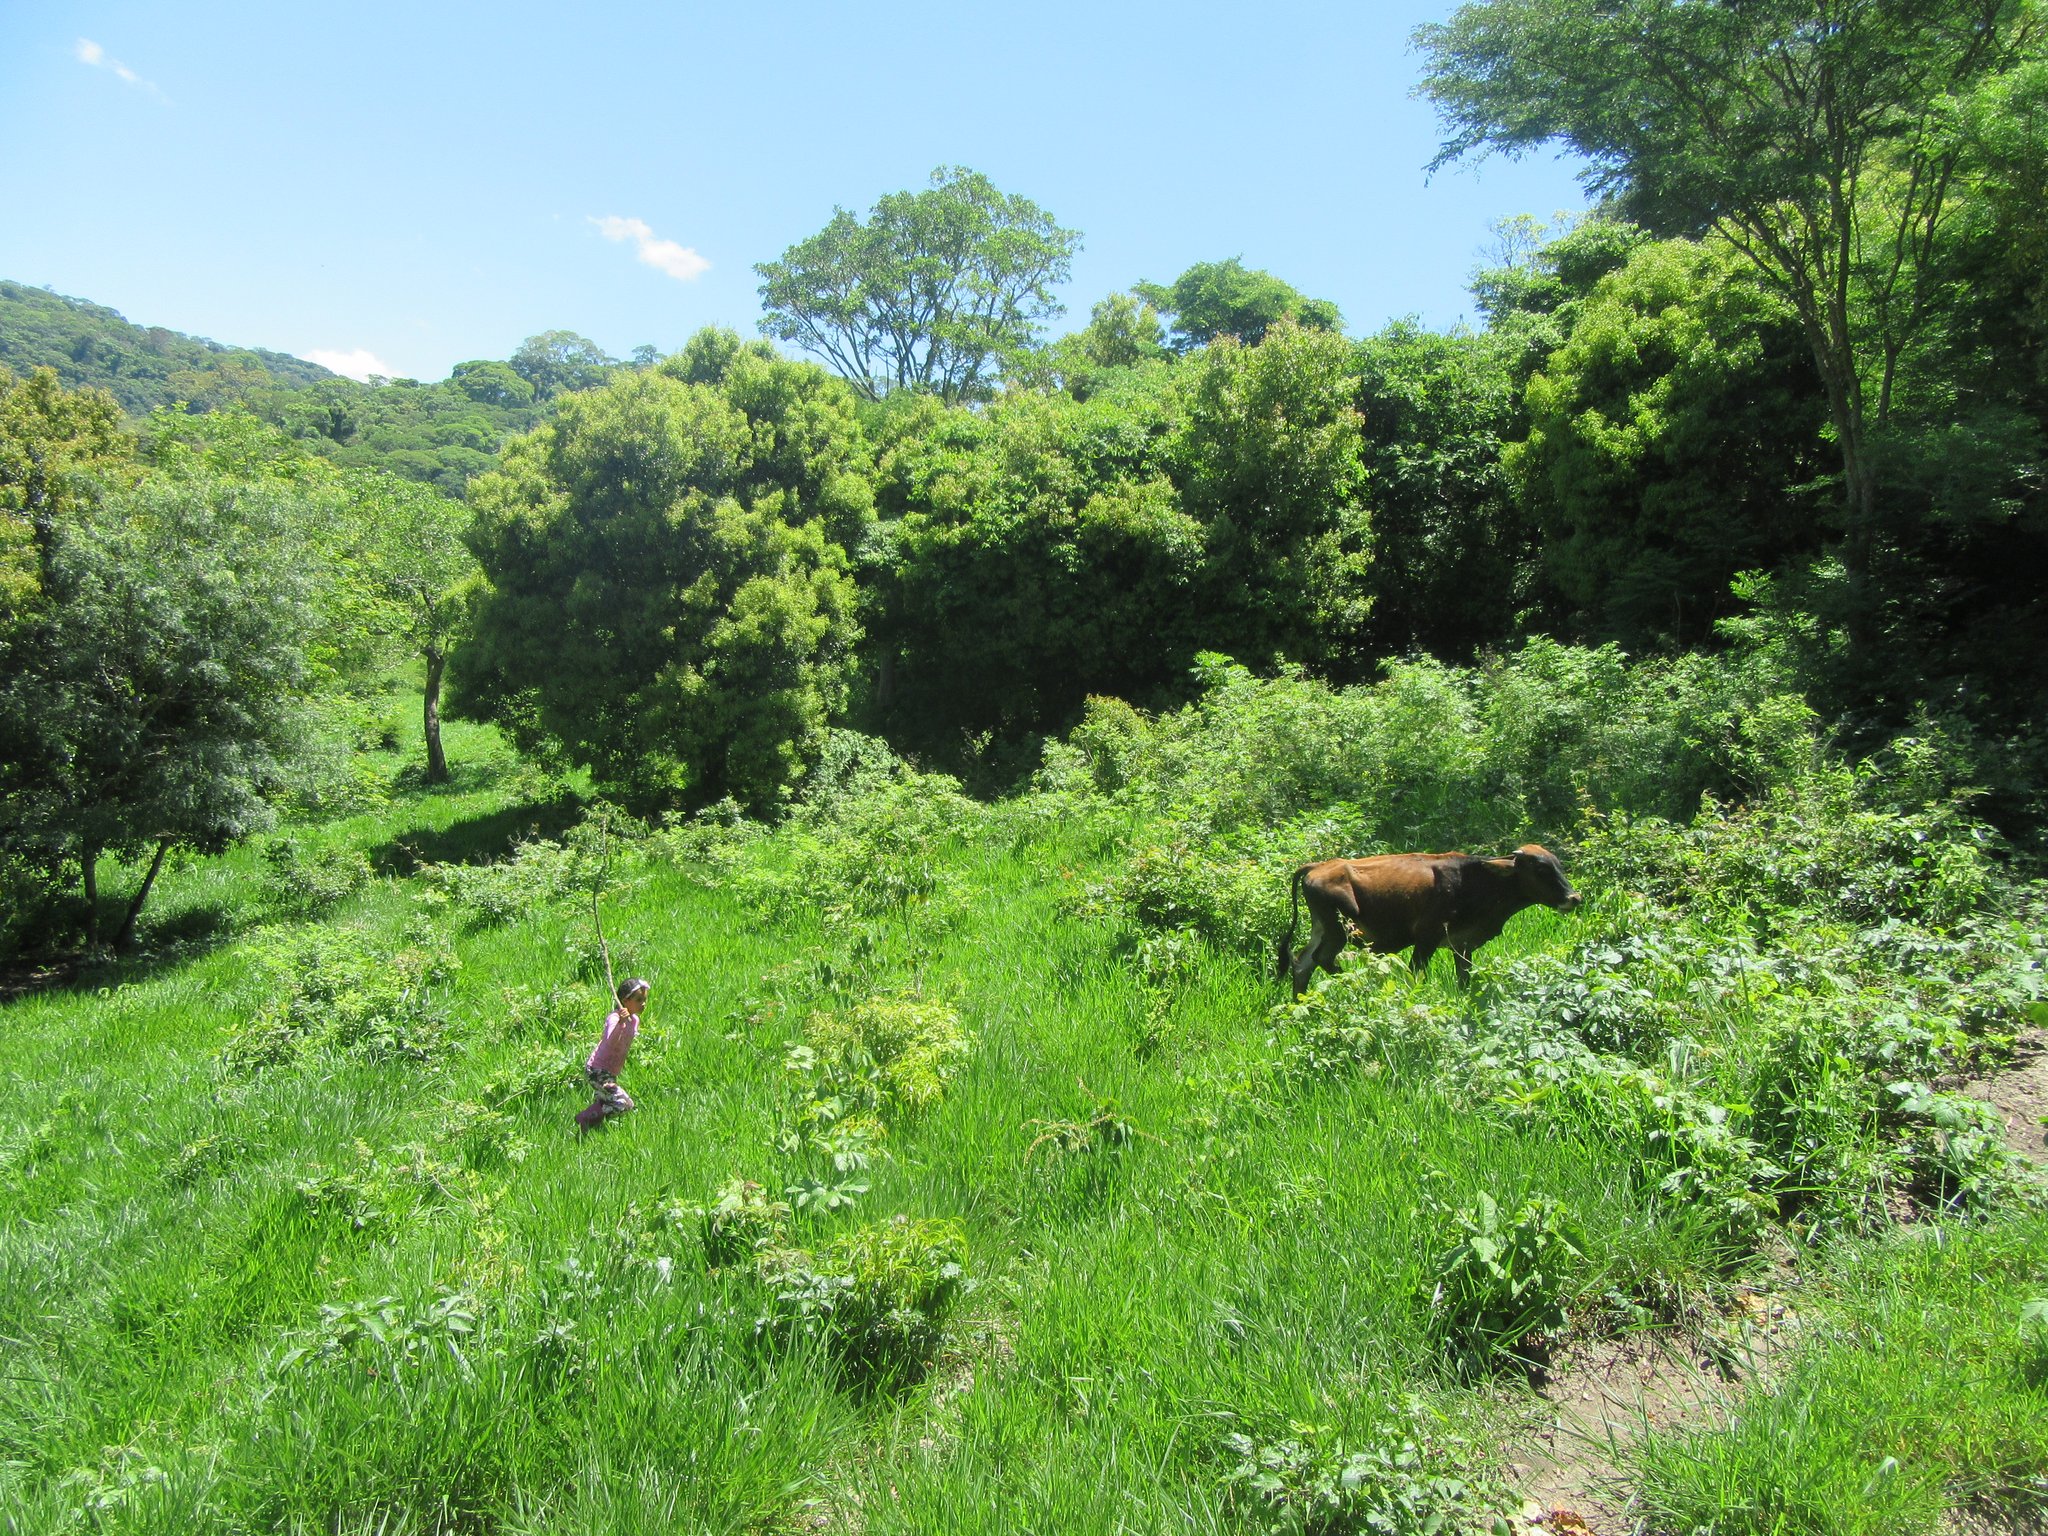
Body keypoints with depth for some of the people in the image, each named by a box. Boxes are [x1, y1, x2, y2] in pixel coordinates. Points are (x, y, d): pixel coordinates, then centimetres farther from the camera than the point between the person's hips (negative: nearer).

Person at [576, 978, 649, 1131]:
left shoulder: (635, 1020, 4)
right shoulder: (614, 1018, -22)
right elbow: (611, 1042, -41)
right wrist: (620, 1022, -53)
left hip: (610, 1073, 10)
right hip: (597, 1071, -10)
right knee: (625, 1104, -18)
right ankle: (585, 1119, -4)